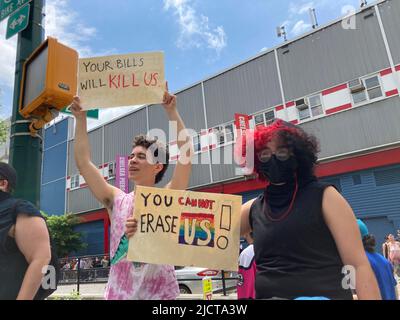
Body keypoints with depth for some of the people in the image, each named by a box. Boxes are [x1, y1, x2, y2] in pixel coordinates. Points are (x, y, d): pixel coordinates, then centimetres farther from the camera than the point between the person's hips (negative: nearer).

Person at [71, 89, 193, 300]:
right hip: (119, 293, 3)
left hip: (160, 293, -2)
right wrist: (81, 119, -1)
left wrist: (172, 111, -13)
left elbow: (186, 152, -13)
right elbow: (83, 162, 1)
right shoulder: (116, 200, 4)